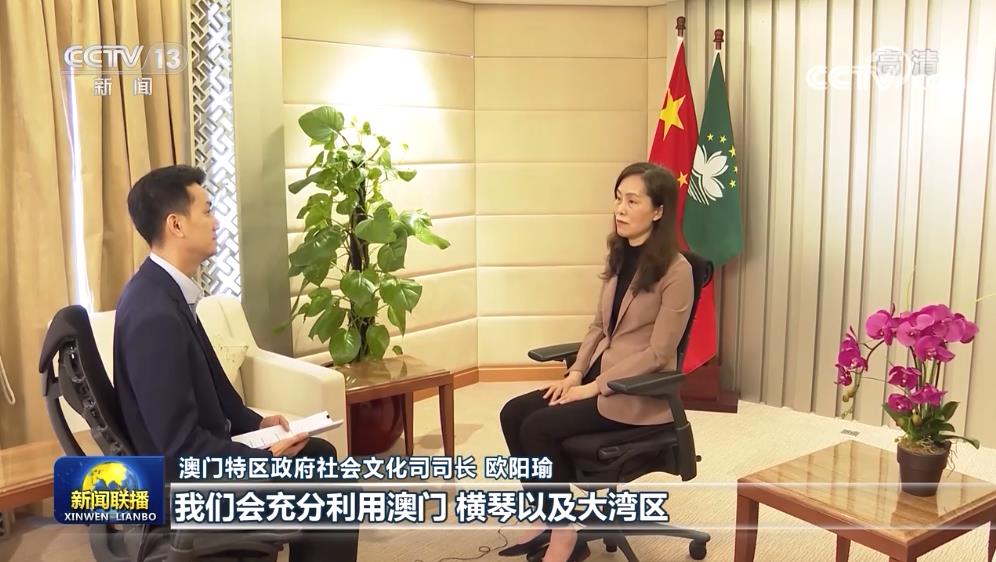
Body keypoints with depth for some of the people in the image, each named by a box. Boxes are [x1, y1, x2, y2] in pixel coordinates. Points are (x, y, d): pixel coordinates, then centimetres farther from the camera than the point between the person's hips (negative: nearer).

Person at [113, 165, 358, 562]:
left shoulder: (161, 289, 1)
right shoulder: (154, 315, -29)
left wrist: (255, 423, 6)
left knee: (319, 453, 19)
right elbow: (181, 447, -27)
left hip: (197, 455, 10)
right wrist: (267, 460, -17)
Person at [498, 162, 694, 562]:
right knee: (513, 413, -9)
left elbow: (658, 354, -17)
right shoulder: (619, 259, 10)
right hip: (599, 377, 8)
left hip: (638, 393, -8)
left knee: (538, 426, -21)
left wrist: (594, 386, -17)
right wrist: (575, 373, -2)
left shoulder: (675, 270, -15)